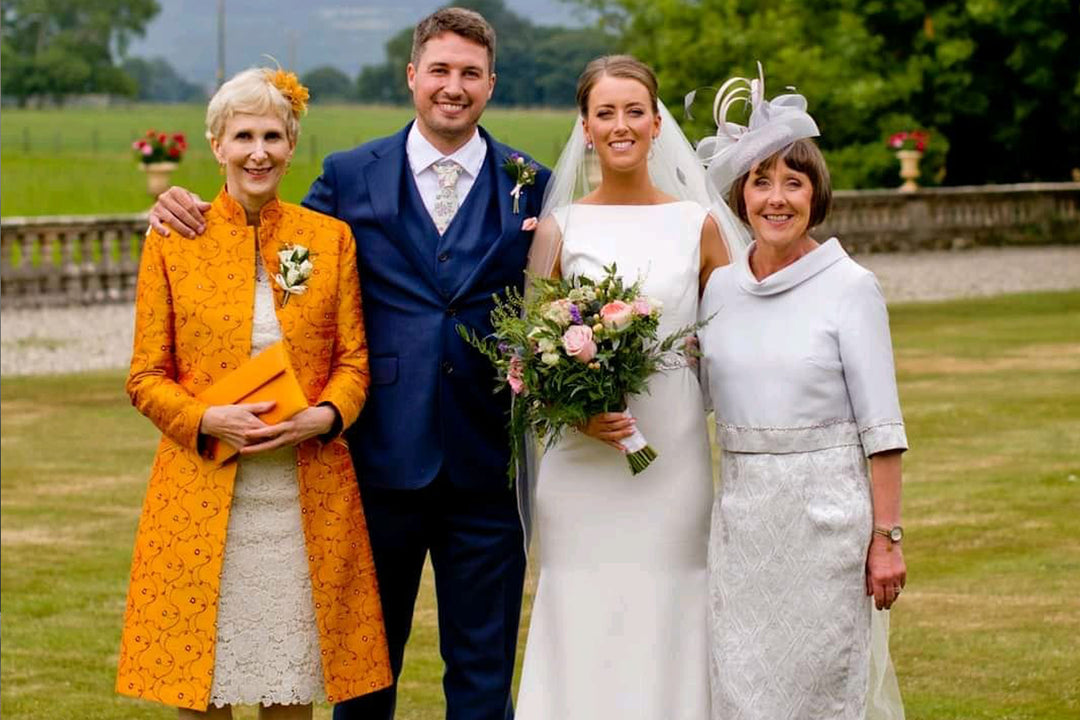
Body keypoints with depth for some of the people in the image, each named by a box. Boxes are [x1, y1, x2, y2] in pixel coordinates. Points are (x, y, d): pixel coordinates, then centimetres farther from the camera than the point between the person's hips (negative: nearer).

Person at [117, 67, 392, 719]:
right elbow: (147, 378, 3)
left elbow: (354, 360, 9)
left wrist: (325, 416, -12)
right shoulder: (172, 243, 2)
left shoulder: (331, 238, 6)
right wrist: (209, 420, -15)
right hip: (204, 496, -1)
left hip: (308, 495, 1)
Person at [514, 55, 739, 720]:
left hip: (676, 460, 0)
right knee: (583, 633, 0)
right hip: (582, 466, 0)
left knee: (667, 634, 2)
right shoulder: (560, 229, 4)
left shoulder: (698, 226, 5)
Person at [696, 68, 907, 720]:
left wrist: (887, 537, -12)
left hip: (828, 512, -4)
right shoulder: (719, 288, 7)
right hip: (742, 514, 4)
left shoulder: (851, 288, -6)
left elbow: (882, 426, -8)